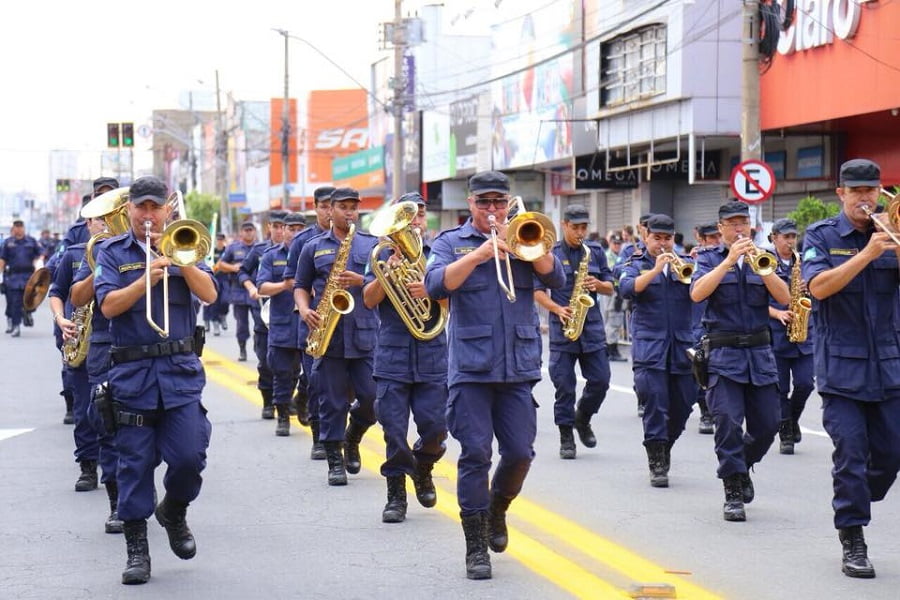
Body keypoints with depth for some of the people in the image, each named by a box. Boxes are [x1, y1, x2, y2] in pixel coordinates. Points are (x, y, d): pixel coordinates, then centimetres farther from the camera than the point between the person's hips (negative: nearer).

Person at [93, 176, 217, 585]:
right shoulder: (112, 252, 7)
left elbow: (209, 294, -2)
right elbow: (108, 305, -8)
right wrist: (147, 278, -21)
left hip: (181, 370, 1)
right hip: (133, 373, -1)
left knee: (189, 456, -7)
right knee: (135, 463, 1)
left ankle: (174, 512, 23)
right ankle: (137, 550, 9)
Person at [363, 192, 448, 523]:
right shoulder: (383, 254, 7)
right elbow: (369, 299, -1)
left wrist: (429, 291, -19)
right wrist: (389, 272, -17)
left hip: (432, 356, 1)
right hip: (392, 356, 0)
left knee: (435, 428, -2)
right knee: (394, 430, -2)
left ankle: (422, 468, 28)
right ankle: (396, 494, 9)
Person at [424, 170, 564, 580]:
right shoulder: (451, 242, 7)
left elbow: (556, 278, -2)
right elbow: (436, 285, -11)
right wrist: (477, 255, -21)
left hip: (519, 365, 3)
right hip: (471, 366, -2)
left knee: (520, 453, 2)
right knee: (475, 454, -5)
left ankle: (497, 511, 31)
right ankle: (476, 549, 1)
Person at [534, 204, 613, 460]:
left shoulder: (596, 252, 11)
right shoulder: (550, 253, 1)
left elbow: (611, 288, 13)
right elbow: (538, 291, 0)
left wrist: (597, 284, -9)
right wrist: (558, 309, -15)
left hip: (592, 325, 3)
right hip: (562, 327, -3)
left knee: (600, 381, 1)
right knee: (564, 385, -2)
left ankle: (582, 419, 26)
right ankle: (566, 437, 8)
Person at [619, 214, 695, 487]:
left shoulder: (683, 263, 14)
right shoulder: (636, 265, 10)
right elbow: (627, 288, -11)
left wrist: (686, 274, -18)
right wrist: (655, 270, -19)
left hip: (682, 344, 3)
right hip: (649, 344, -3)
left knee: (683, 403, 4)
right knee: (655, 400, -13)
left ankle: (664, 447, 28)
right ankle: (657, 463, -9)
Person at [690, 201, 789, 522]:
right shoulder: (709, 259, 6)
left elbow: (784, 297, -2)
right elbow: (697, 293, -13)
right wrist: (730, 260, -18)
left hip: (759, 354, 3)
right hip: (723, 353, -3)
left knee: (767, 425, 4)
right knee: (728, 422, -13)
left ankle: (743, 465, 32)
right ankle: (733, 492, -4)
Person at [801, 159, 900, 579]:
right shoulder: (821, 236, 0)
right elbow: (818, 286, -16)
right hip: (841, 366, -3)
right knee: (851, 452, -7)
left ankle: (854, 509, 28)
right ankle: (852, 542, 1)